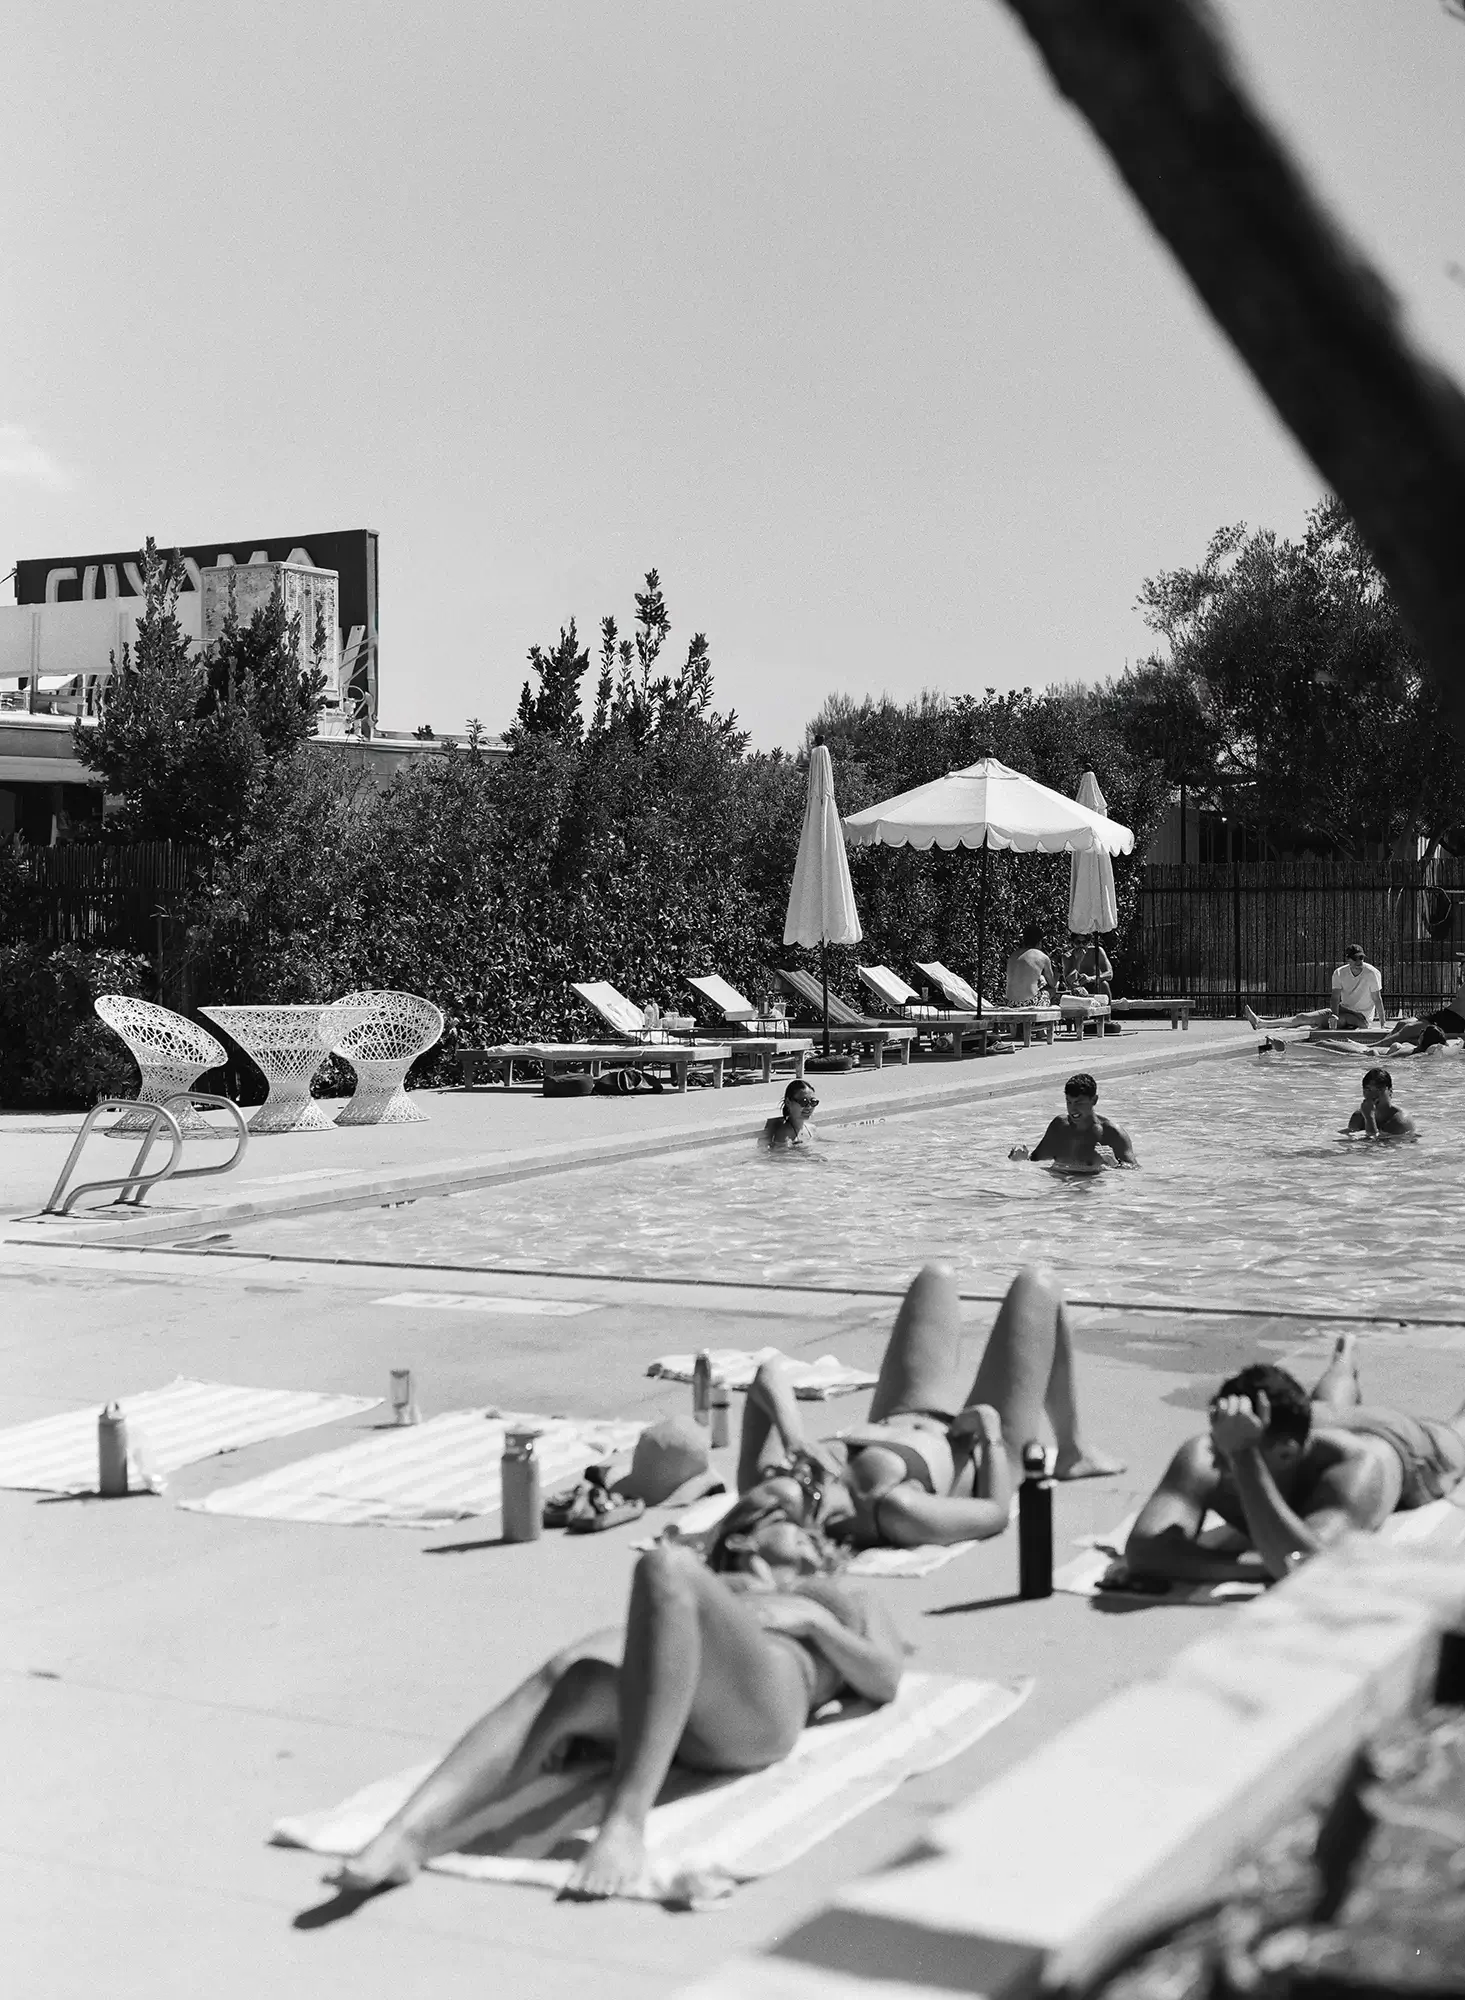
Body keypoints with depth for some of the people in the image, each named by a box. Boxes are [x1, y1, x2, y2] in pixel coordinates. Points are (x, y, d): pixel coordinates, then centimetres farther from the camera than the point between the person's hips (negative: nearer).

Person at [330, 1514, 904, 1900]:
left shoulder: (850, 1602, 42)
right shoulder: (713, 1585, 43)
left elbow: (885, 1681, 22)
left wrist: (810, 1617, 7)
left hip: (758, 1701, -3)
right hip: (658, 1697, 3)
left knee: (667, 1566, -33)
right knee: (567, 1674, -34)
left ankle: (625, 1822, -46)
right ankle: (408, 1833, -57)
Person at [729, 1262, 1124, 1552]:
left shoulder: (758, 1488, -35)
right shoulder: (892, 1508, -49)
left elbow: (771, 1373, -27)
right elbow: (995, 1513, -33)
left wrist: (792, 1438, -42)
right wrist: (989, 1429, -22)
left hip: (894, 1423, 5)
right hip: (979, 1455, -5)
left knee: (937, 1276, 22)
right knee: (1038, 1286, 5)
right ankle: (1073, 1453, 32)